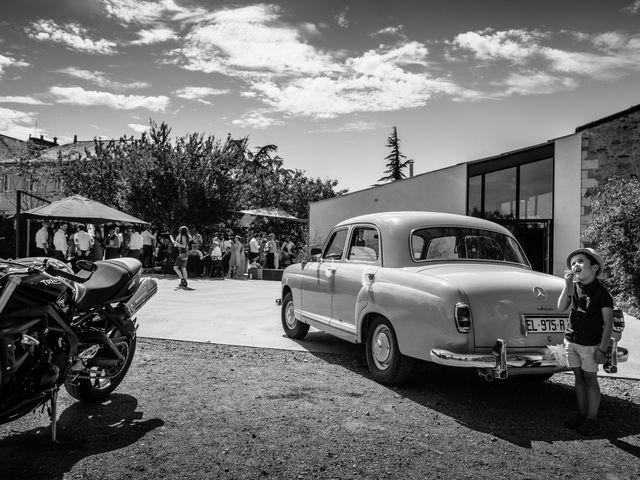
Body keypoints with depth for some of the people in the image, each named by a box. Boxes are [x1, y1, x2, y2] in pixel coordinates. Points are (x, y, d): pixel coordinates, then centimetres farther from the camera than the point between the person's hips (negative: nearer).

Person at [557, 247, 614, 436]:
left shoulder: (601, 292, -10)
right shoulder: (574, 287, 4)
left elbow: (608, 323, -10)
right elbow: (561, 308, -5)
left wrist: (602, 349, -15)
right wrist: (567, 285, -14)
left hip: (590, 344, -5)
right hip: (571, 341, 5)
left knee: (590, 380, 1)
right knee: (579, 378, 13)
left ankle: (592, 420, 10)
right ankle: (582, 414, 23)